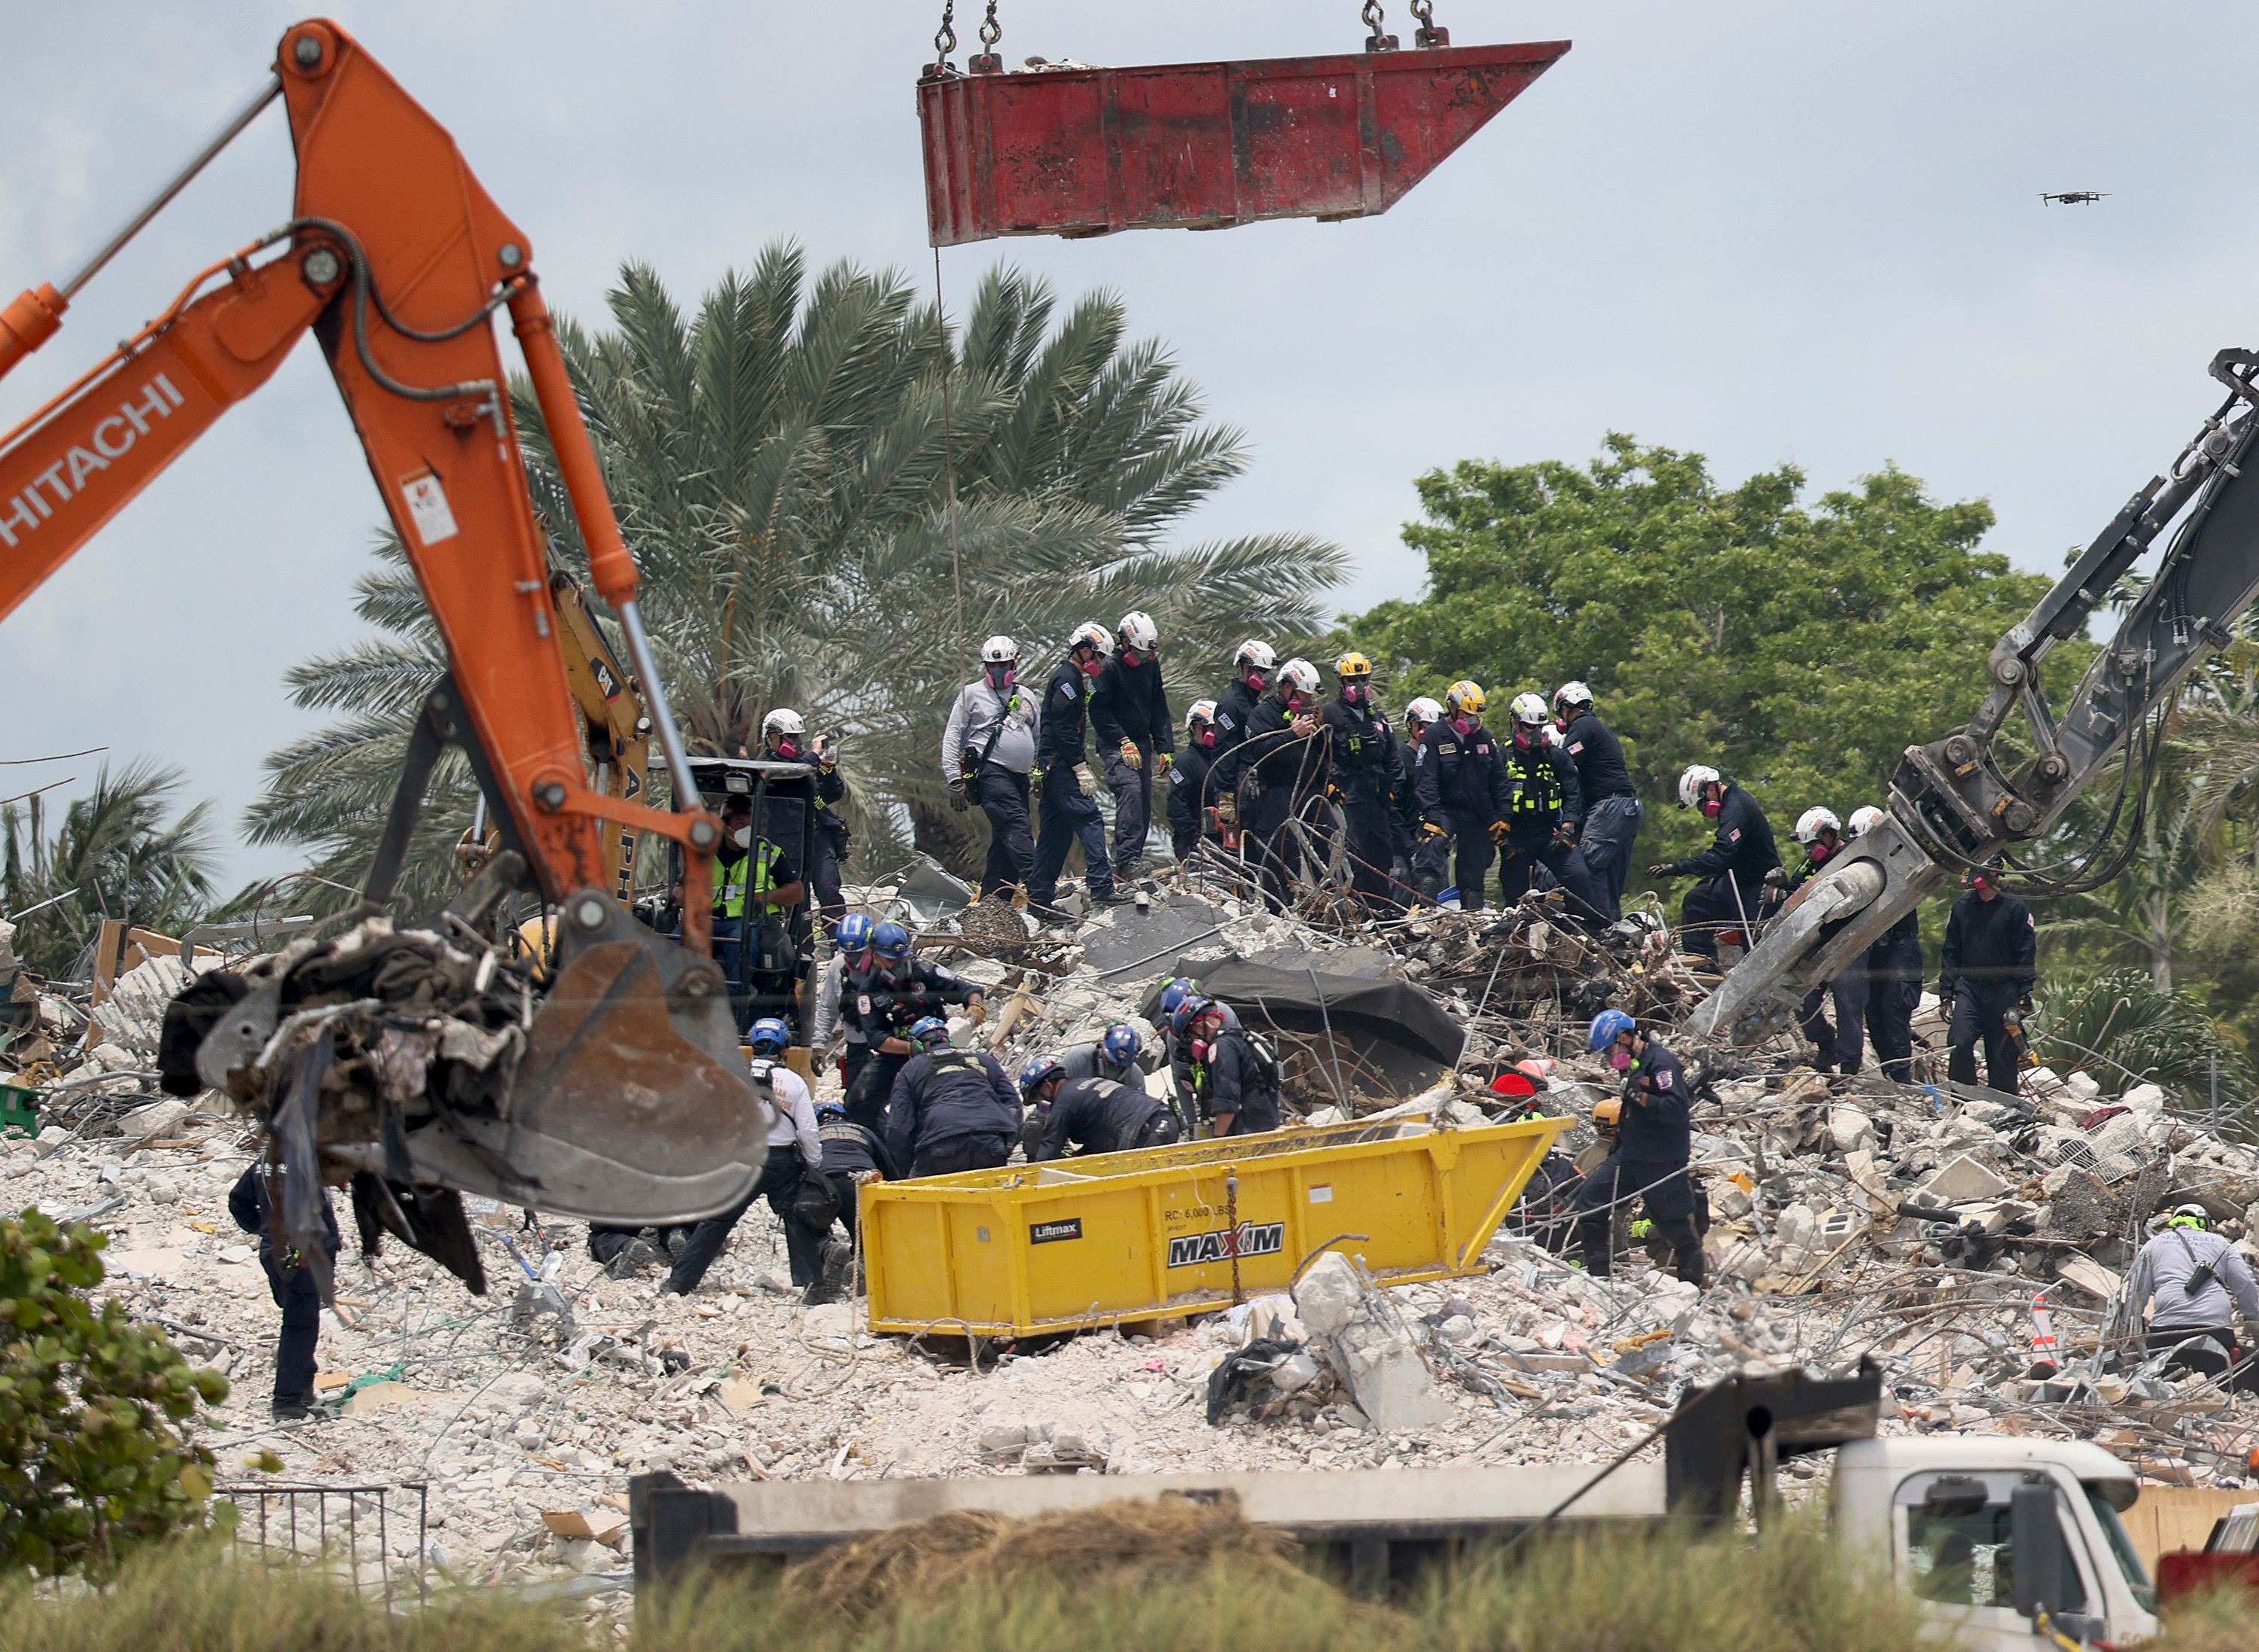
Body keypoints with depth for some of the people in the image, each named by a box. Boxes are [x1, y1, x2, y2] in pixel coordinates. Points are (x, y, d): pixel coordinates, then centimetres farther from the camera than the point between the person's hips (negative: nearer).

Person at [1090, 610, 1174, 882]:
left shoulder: (1150, 664, 9)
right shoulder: (1110, 668, -12)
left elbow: (1158, 707, 17)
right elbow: (1098, 710, -13)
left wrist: (1165, 747, 11)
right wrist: (1123, 742, -19)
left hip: (1142, 744, 7)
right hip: (1116, 745, -7)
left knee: (1143, 807, 3)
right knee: (1130, 788, -26)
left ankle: (1129, 865, 9)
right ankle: (1127, 862, -34)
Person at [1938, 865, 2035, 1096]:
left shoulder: (2014, 908, 2)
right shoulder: (1962, 907, 11)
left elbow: (2026, 955, 1)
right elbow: (1950, 953, 14)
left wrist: (2024, 995, -6)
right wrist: (1946, 992, 6)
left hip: (2003, 991, -2)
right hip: (1968, 988, 2)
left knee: (2003, 1054, 0)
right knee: (1959, 1044, -16)